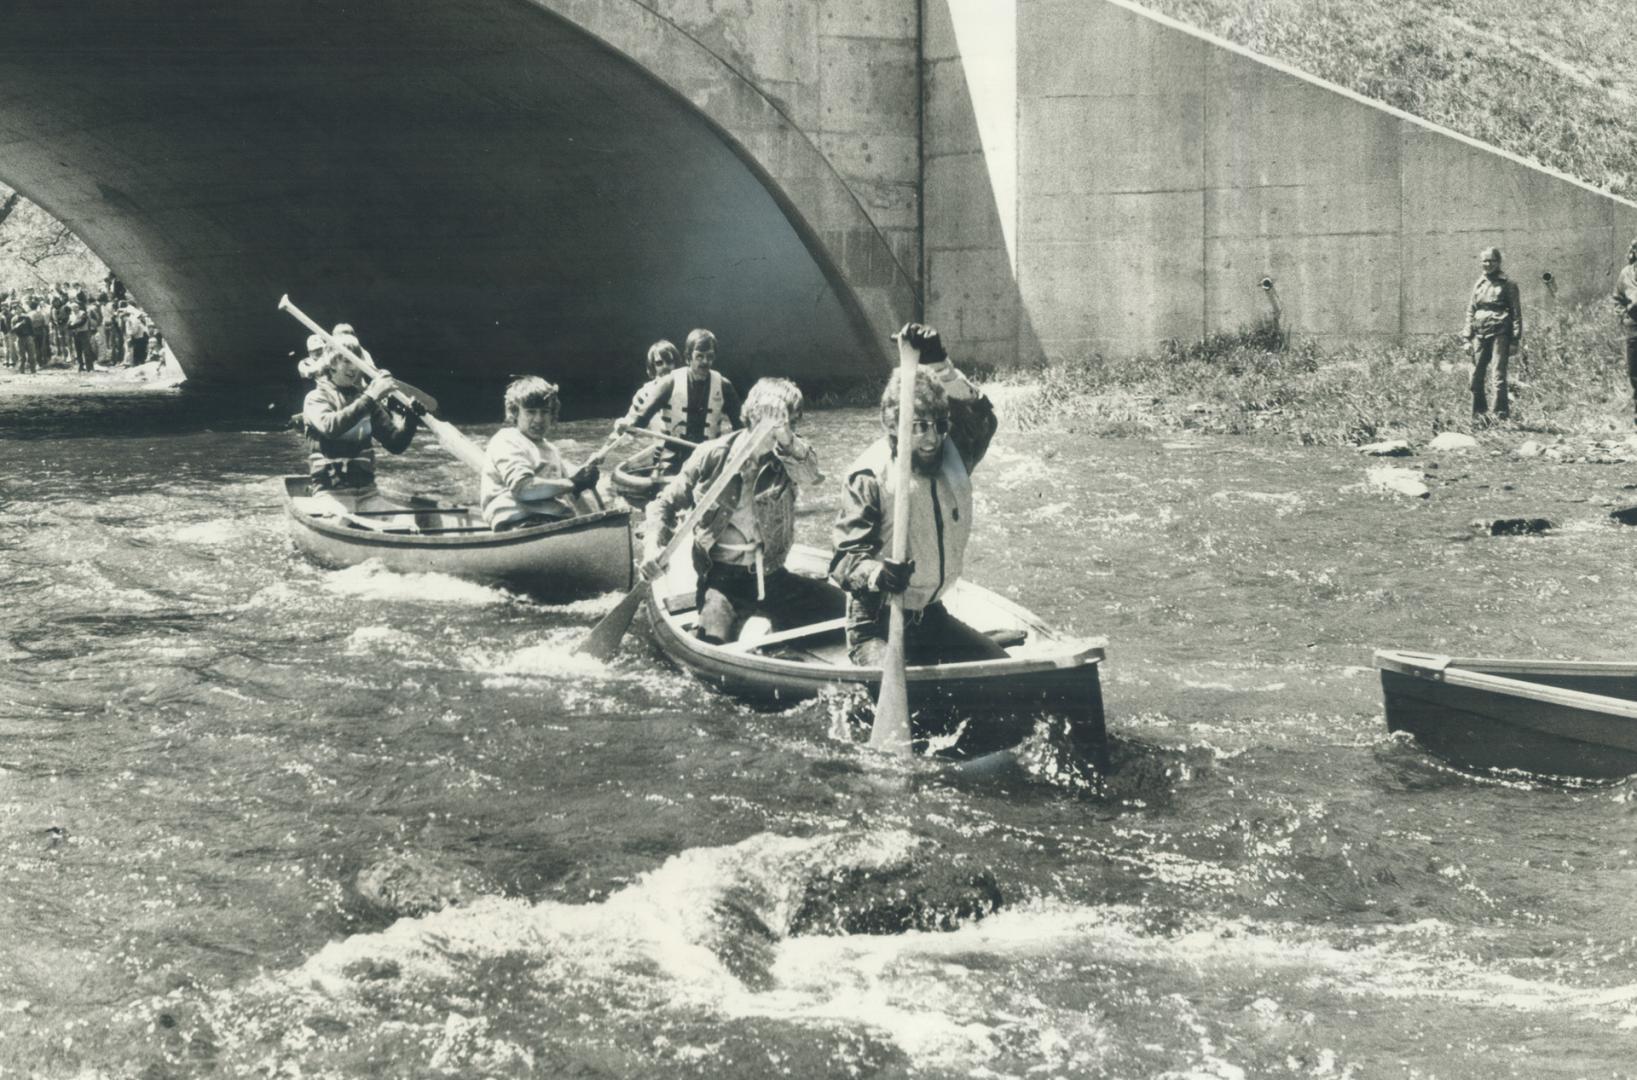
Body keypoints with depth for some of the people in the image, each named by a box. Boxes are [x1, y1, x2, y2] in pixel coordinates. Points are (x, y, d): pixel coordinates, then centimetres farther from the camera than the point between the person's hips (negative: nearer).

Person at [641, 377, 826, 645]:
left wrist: (784, 435, -45)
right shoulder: (713, 455, -3)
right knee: (715, 642, -27)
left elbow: (808, 473, -27)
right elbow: (667, 502, 6)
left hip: (771, 576, 3)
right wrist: (653, 545, -12)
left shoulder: (787, 458, -1)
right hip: (722, 578, -3)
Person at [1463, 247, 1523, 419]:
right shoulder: (1479, 285, 14)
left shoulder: (1508, 284, 1)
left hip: (1500, 333, -5)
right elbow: (1470, 312, 17)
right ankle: (1478, 412, 15)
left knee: (1499, 374, -9)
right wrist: (1467, 337, 9)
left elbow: (1516, 312, 0)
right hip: (1480, 333, 5)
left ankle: (1501, 413, -7)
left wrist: (1515, 340, -6)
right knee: (1476, 374, 4)